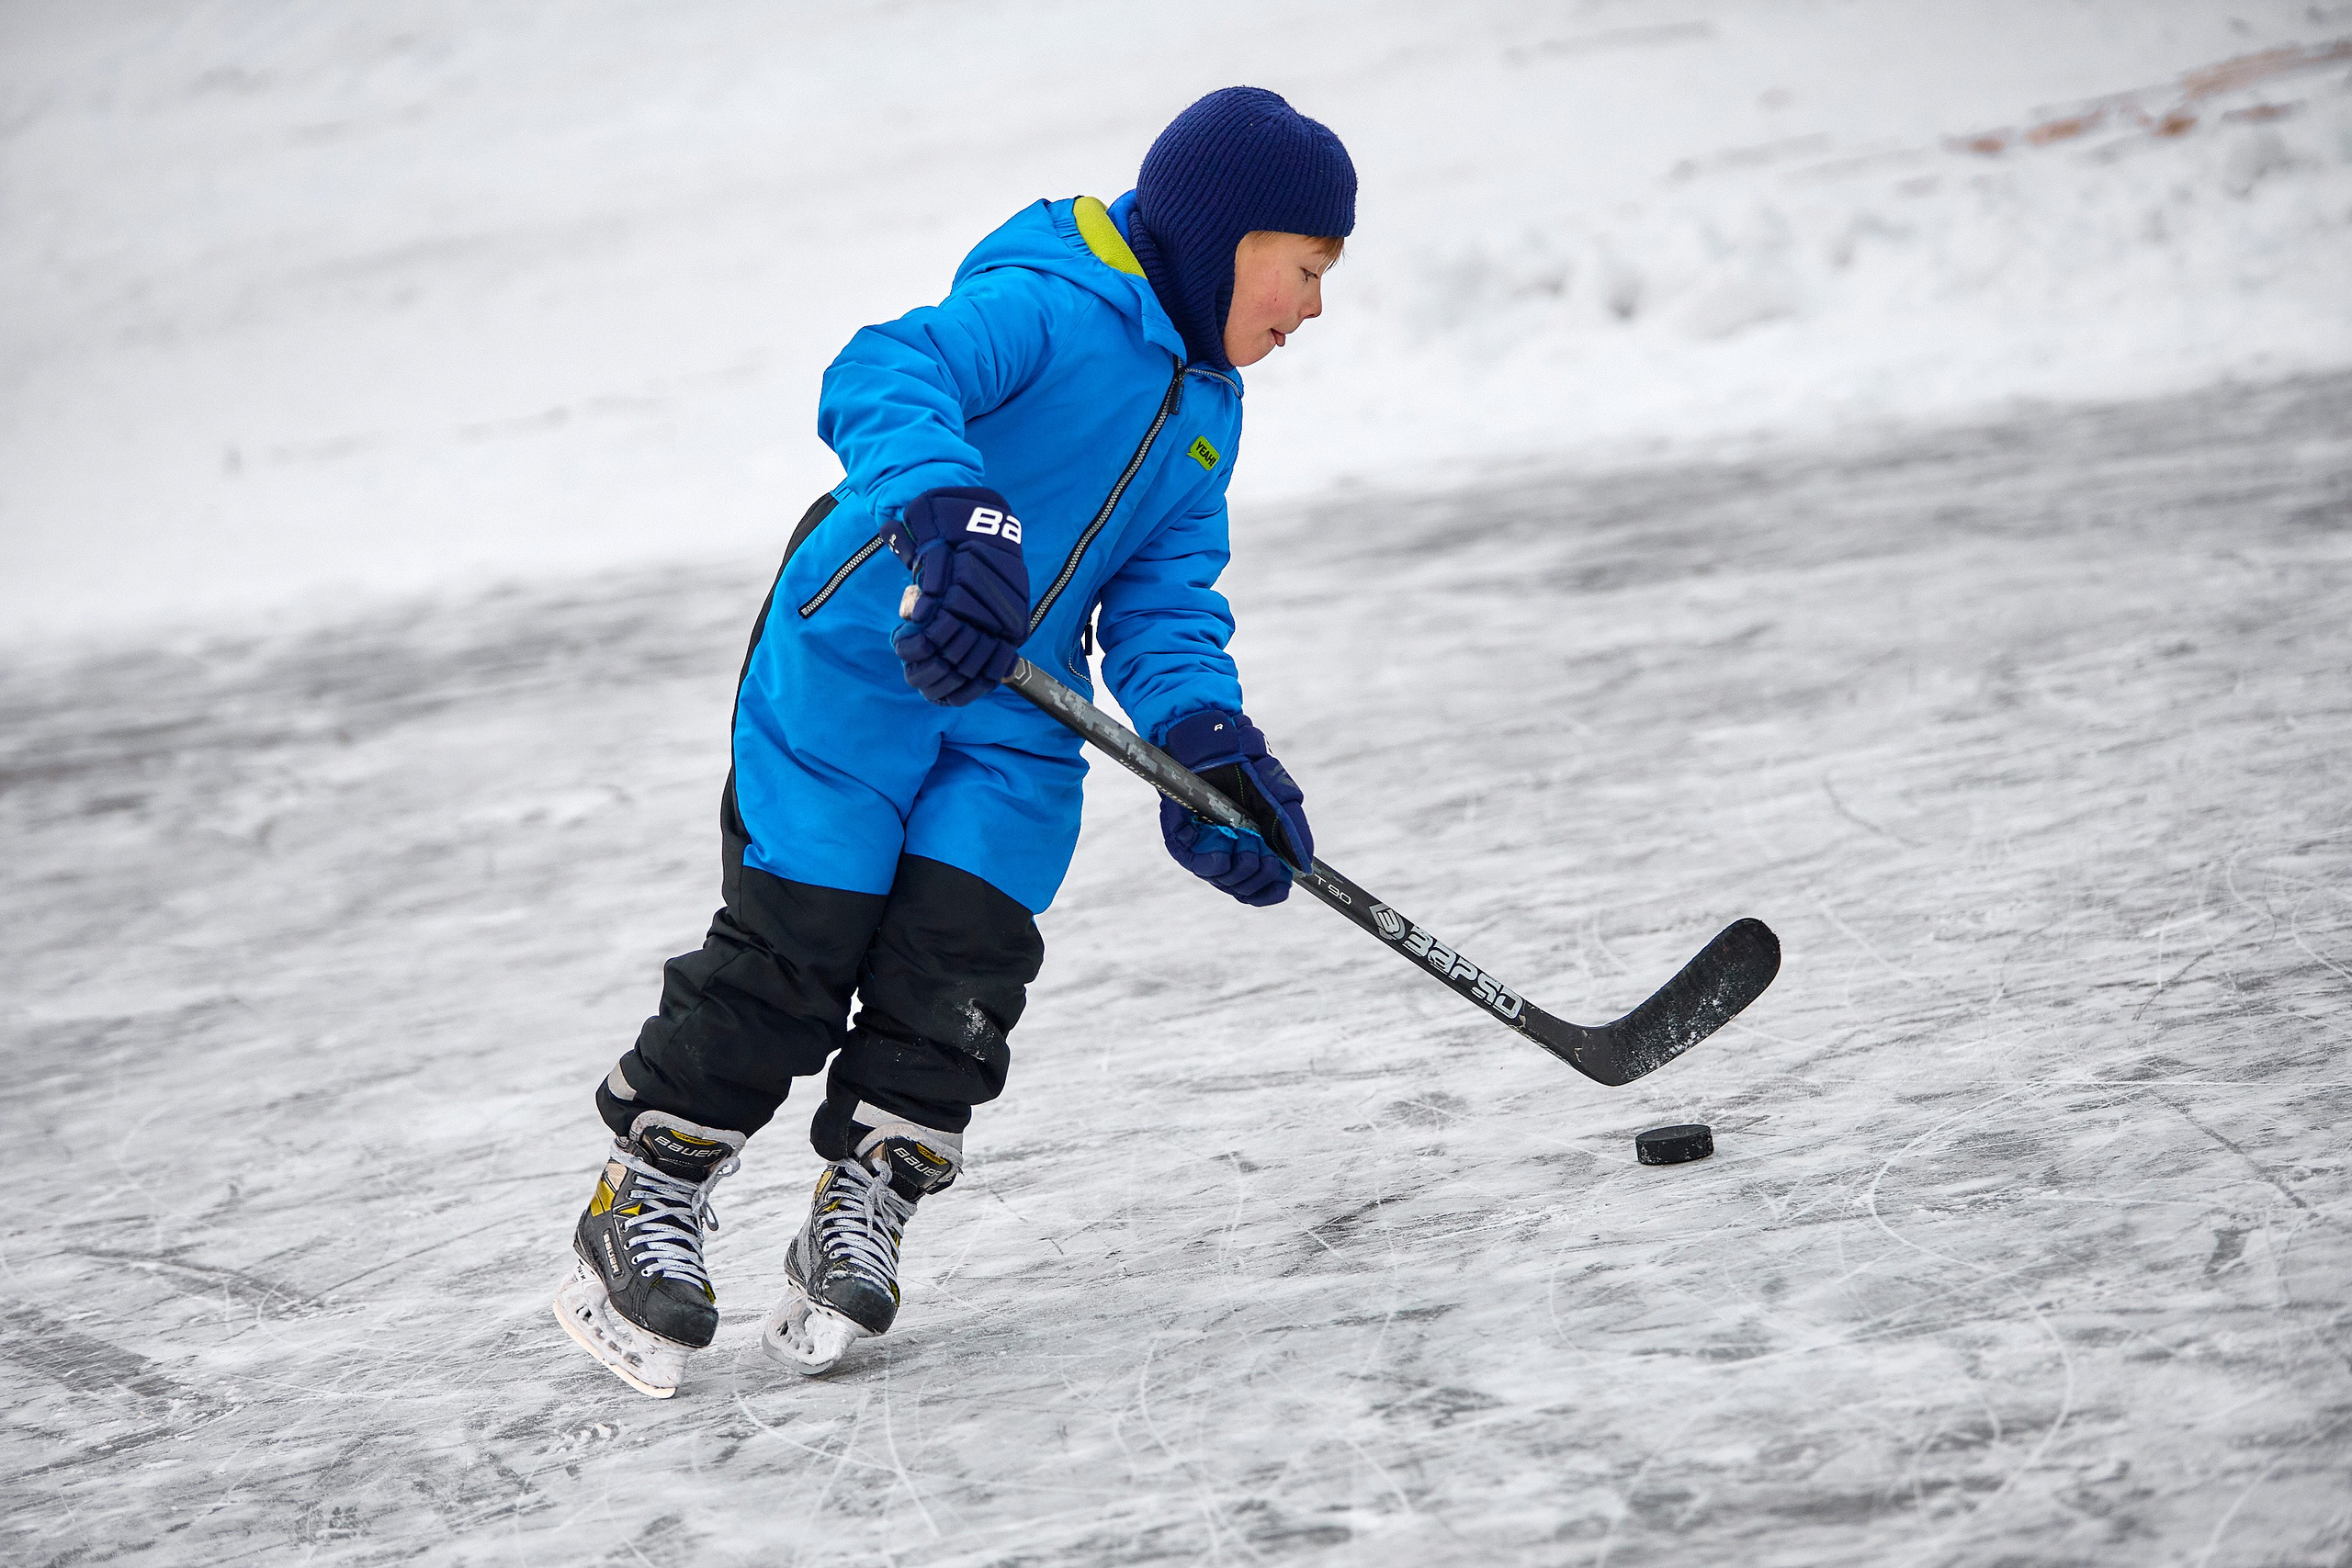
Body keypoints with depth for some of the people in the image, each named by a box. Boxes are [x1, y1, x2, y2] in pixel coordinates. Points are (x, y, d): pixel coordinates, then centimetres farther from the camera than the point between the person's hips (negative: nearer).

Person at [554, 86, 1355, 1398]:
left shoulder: (1206, 414, 11)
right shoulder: (1048, 306, -17)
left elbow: (1165, 599, 7)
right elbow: (884, 380, -33)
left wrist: (1205, 740, -11)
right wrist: (948, 513, -52)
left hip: (1014, 722, 7)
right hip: (857, 668, -7)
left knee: (959, 966, -5)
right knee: (791, 952, -6)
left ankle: (862, 1216, 9)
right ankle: (648, 1199, 10)